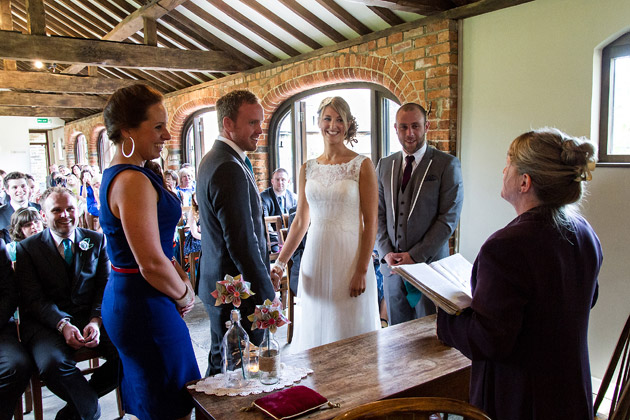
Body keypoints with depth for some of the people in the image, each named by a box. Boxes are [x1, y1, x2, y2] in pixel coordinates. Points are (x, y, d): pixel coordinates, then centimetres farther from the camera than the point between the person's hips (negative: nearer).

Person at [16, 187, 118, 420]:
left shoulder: (97, 240, 10)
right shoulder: (27, 248, 5)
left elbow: (106, 286, 4)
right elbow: (34, 299, -4)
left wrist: (96, 321, -15)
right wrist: (63, 325, -21)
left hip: (94, 318, 2)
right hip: (47, 322, -2)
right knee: (52, 363, -33)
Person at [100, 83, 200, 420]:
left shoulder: (119, 175, 10)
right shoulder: (133, 181, -22)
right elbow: (152, 264, -25)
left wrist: (183, 281, 6)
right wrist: (184, 295, -8)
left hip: (124, 300, 10)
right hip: (147, 309, -10)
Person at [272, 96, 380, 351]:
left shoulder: (362, 165, -4)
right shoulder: (308, 169, 7)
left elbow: (370, 222, -7)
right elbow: (301, 221, 10)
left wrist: (362, 270, -13)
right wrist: (280, 262, 4)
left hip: (349, 258, -4)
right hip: (315, 258, 4)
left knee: (350, 332, 7)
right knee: (315, 333, 13)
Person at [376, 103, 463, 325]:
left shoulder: (447, 164, -5)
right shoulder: (385, 165, 9)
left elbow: (449, 218, -10)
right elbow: (378, 214, 8)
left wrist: (416, 256, -14)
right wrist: (386, 253, -4)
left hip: (428, 263, -3)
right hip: (392, 265, 4)